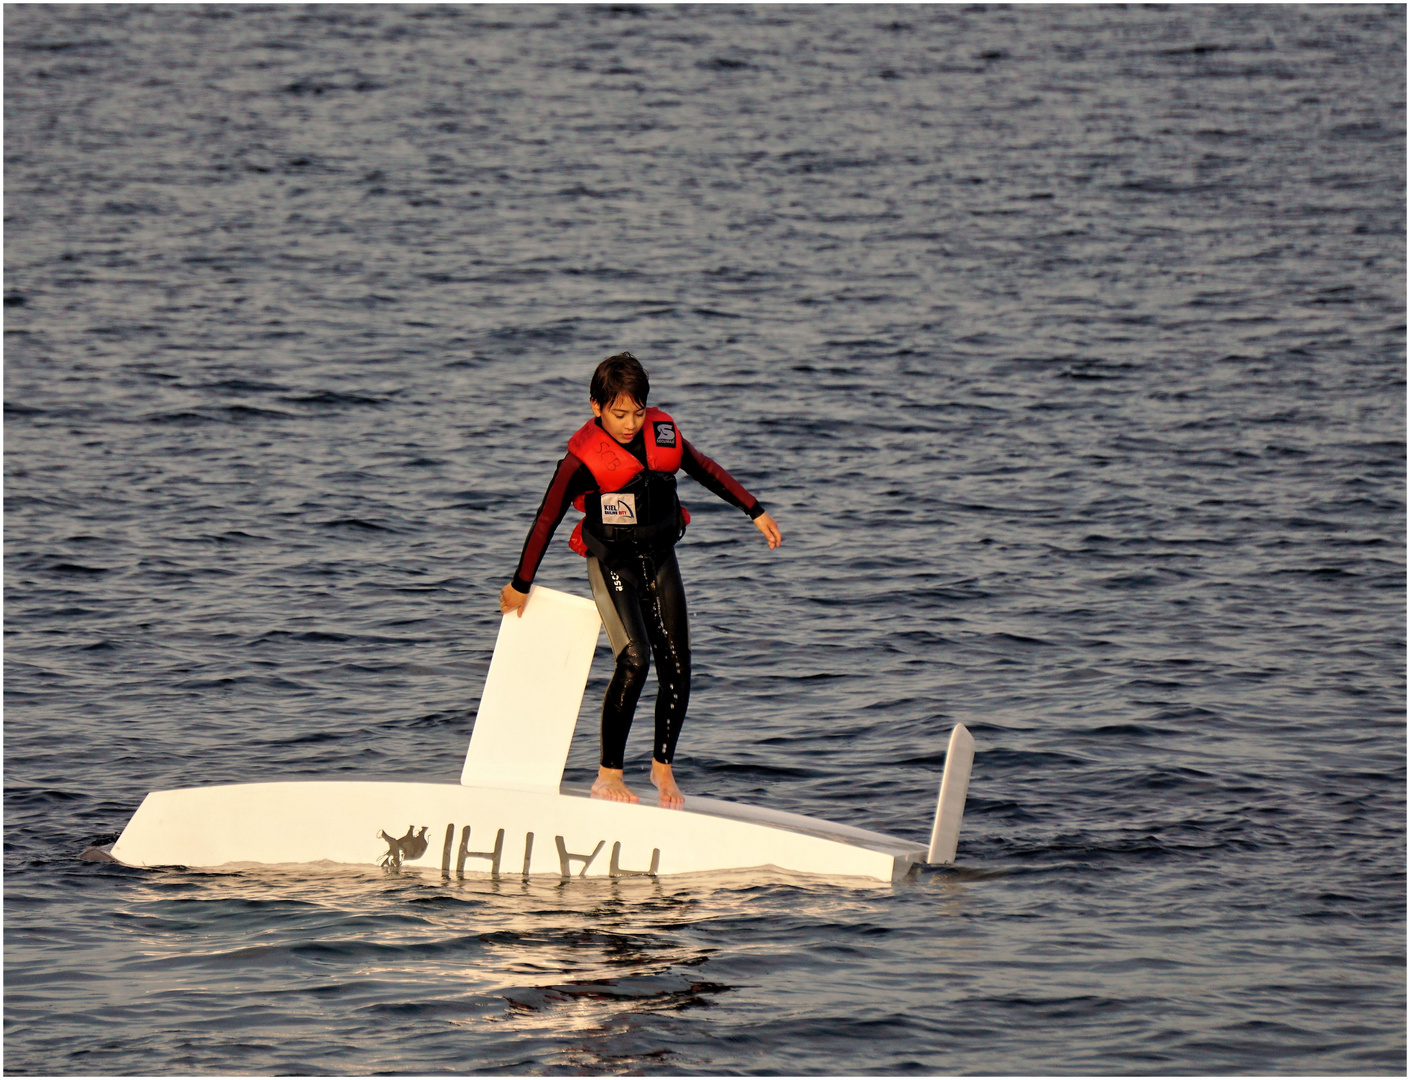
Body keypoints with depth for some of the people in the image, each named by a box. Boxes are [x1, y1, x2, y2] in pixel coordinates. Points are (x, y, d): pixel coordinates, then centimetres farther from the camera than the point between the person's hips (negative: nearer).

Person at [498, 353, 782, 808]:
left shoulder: (663, 434, -5)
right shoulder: (583, 458, -17)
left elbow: (706, 471, 12)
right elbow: (546, 519, -10)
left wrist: (756, 512, 14)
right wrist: (520, 586, -4)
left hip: (659, 560, 5)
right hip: (612, 564, -5)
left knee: (676, 668, 0)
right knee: (634, 659, -22)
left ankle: (663, 766, 20)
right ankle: (609, 775, -13)